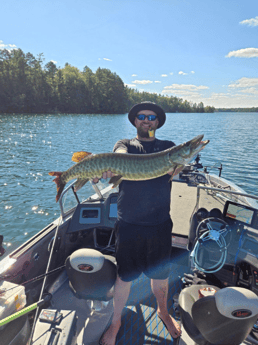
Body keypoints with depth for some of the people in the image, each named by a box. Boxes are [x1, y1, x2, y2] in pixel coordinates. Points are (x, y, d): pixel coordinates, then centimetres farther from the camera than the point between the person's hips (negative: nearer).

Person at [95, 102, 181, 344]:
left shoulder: (168, 146, 9)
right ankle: (116, 322, 38)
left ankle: (163, 312, 47)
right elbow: (120, 154, -17)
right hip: (128, 224, -1)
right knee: (124, 276, 12)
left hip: (160, 224, 1)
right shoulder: (125, 144, 8)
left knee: (160, 274, 17)